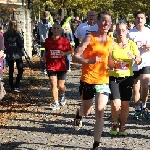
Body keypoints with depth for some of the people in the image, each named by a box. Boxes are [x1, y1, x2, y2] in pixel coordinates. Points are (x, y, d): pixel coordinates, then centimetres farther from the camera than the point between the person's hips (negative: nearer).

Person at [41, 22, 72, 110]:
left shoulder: (65, 40, -4)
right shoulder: (48, 41, 3)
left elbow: (70, 51, 4)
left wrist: (64, 53, -16)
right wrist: (44, 57, 0)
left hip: (62, 66, -1)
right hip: (51, 66, 1)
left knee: (61, 85, 6)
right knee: (53, 84, -5)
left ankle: (63, 95, 41)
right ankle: (56, 103, 5)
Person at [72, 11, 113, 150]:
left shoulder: (110, 41, 4)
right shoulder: (89, 38, -10)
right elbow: (75, 57, -16)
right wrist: (90, 61, -31)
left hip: (103, 81, 2)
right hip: (87, 80, -2)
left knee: (100, 113, -9)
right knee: (86, 111, 16)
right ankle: (79, 114, 55)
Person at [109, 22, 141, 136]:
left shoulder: (131, 44, 3)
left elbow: (139, 62, 0)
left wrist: (135, 57, -21)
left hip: (127, 77, 2)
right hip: (113, 77, -2)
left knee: (125, 104, 3)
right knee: (116, 104, -12)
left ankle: (122, 126, 24)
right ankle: (115, 123, 16)